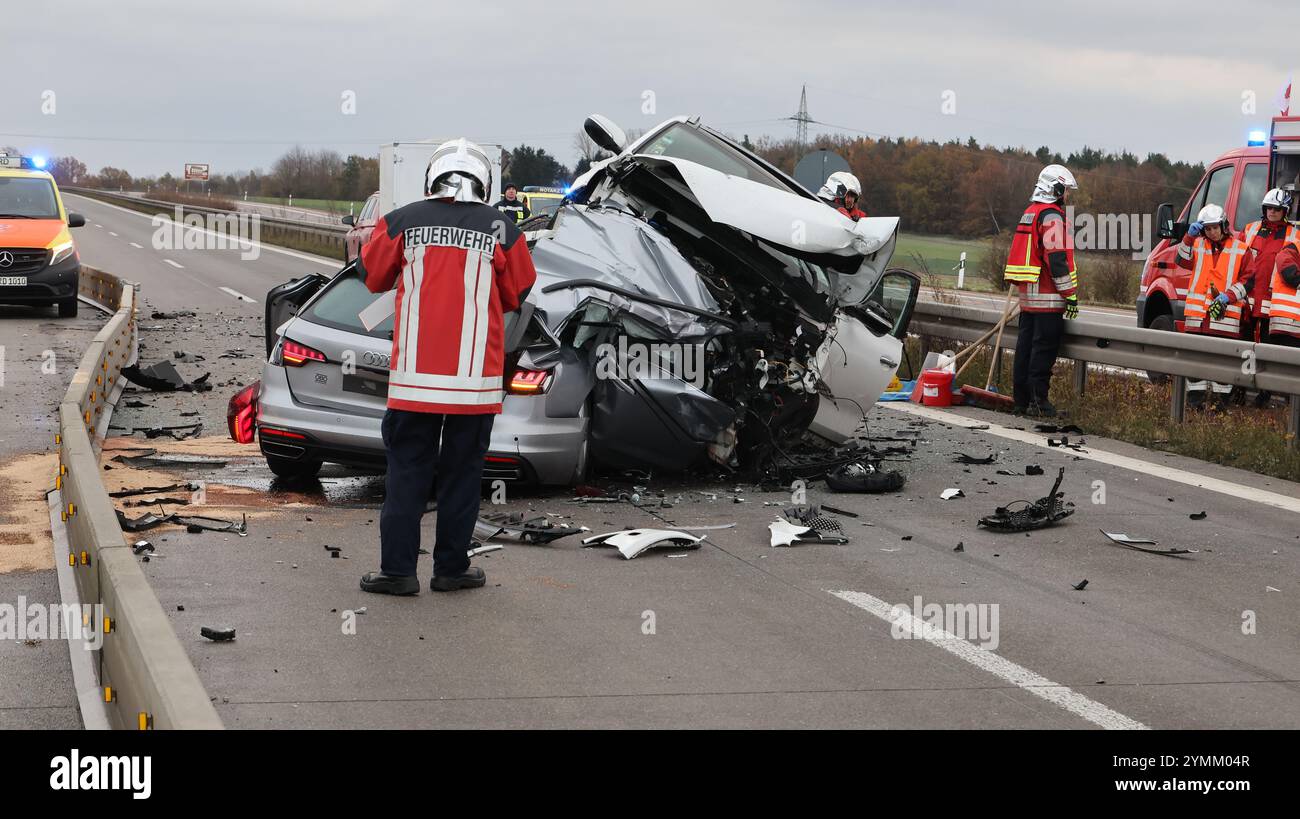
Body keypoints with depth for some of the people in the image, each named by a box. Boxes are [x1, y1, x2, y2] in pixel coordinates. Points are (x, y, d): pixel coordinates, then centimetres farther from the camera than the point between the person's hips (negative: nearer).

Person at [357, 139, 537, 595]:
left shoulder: (401, 222, -2)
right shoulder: (502, 231, -4)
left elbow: (373, 278, 13)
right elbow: (517, 296, 11)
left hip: (414, 374, 0)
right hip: (475, 376, 0)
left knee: (407, 472, 7)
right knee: (462, 473, 10)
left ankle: (398, 570, 7)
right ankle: (452, 568, 15)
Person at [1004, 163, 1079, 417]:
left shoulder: (1030, 213, 19)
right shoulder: (1052, 216, -12)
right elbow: (1057, 259, -18)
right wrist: (1070, 294, -16)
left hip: (1027, 292, 10)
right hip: (1047, 296, -10)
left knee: (1026, 346, 11)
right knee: (1045, 347, -7)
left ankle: (1022, 400, 14)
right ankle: (1038, 400, -8)